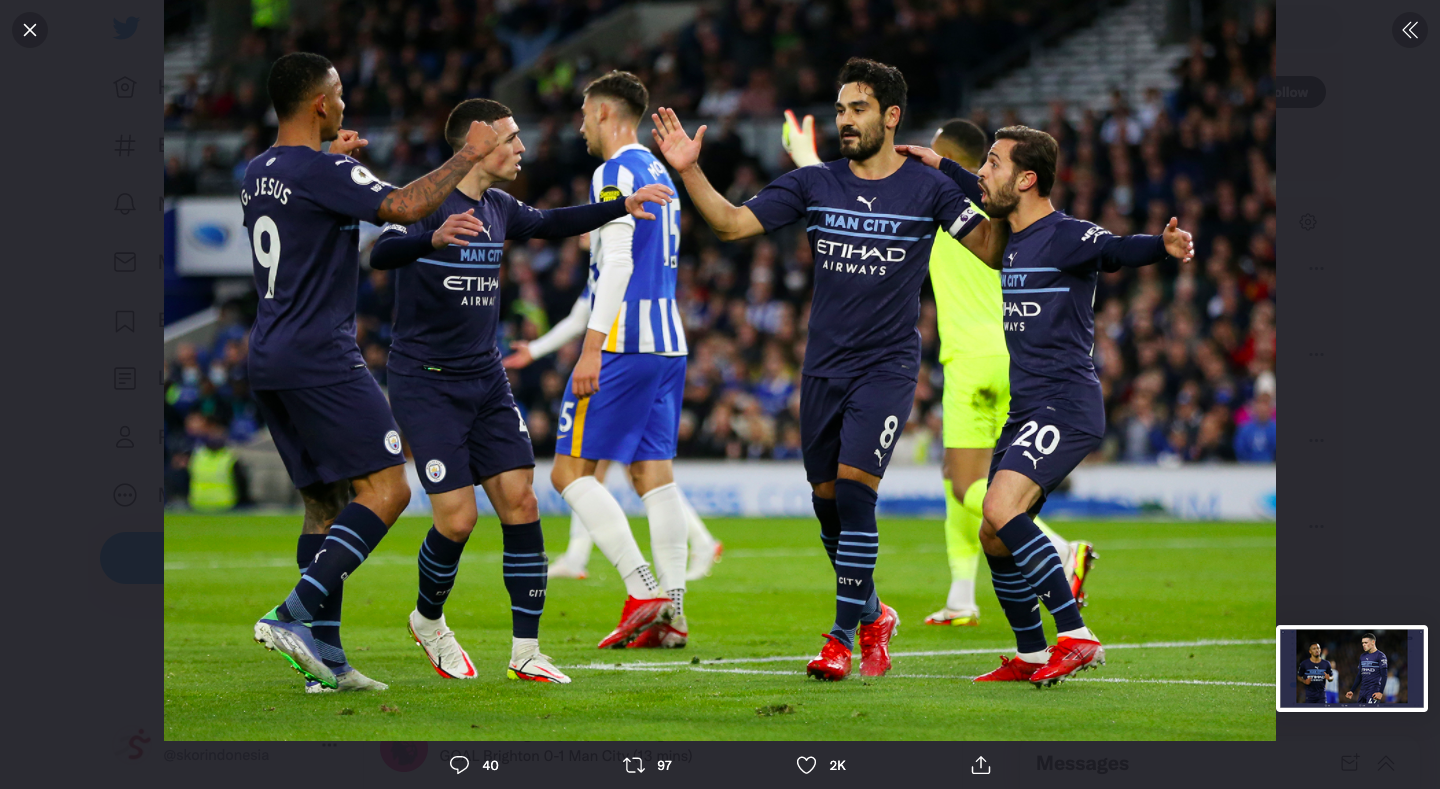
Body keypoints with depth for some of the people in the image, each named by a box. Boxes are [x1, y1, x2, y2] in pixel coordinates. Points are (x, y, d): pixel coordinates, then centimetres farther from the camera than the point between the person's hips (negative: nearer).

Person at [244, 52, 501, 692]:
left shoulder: (257, 174, 14)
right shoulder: (322, 173, -14)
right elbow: (404, 206, -24)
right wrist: (468, 156, -12)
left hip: (269, 362, 9)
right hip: (320, 358, -9)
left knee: (325, 502, 11)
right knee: (386, 489, -9)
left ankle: (323, 655, 5)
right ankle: (296, 613, -21)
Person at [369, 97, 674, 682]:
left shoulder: (498, 209, 10)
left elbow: (550, 224, 30)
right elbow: (381, 254, -32)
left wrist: (622, 206, 25)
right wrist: (434, 238, -51)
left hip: (485, 380, 7)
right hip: (424, 385, -7)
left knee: (520, 503, -4)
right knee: (457, 518, -11)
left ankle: (525, 652, 1)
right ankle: (428, 621, 19)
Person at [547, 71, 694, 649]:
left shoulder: (616, 173, -9)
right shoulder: (658, 173, 19)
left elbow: (618, 263, -17)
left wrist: (592, 349, -20)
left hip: (625, 343, -9)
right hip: (669, 341, 9)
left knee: (571, 470, -6)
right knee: (654, 471, 8)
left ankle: (642, 590, -16)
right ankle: (671, 612, 2)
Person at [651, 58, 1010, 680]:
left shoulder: (927, 188, -1)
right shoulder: (813, 184, 5)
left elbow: (989, 250, -2)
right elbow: (732, 224, 2)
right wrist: (689, 172, -10)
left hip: (888, 366, -4)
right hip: (824, 366, 4)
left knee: (853, 485, -17)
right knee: (827, 499, 8)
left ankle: (844, 637, -13)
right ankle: (872, 616, 30)